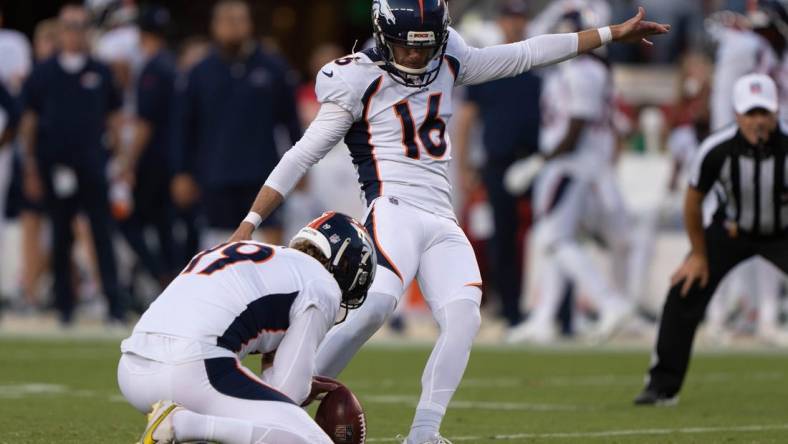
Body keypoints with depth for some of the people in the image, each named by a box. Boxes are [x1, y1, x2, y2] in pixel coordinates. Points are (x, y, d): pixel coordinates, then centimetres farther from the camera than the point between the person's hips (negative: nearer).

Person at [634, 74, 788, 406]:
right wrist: (699, 254, 0)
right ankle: (662, 386, 2)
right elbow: (694, 200, -8)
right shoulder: (716, 150, -26)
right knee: (684, 292, -10)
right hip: (732, 229, 1)